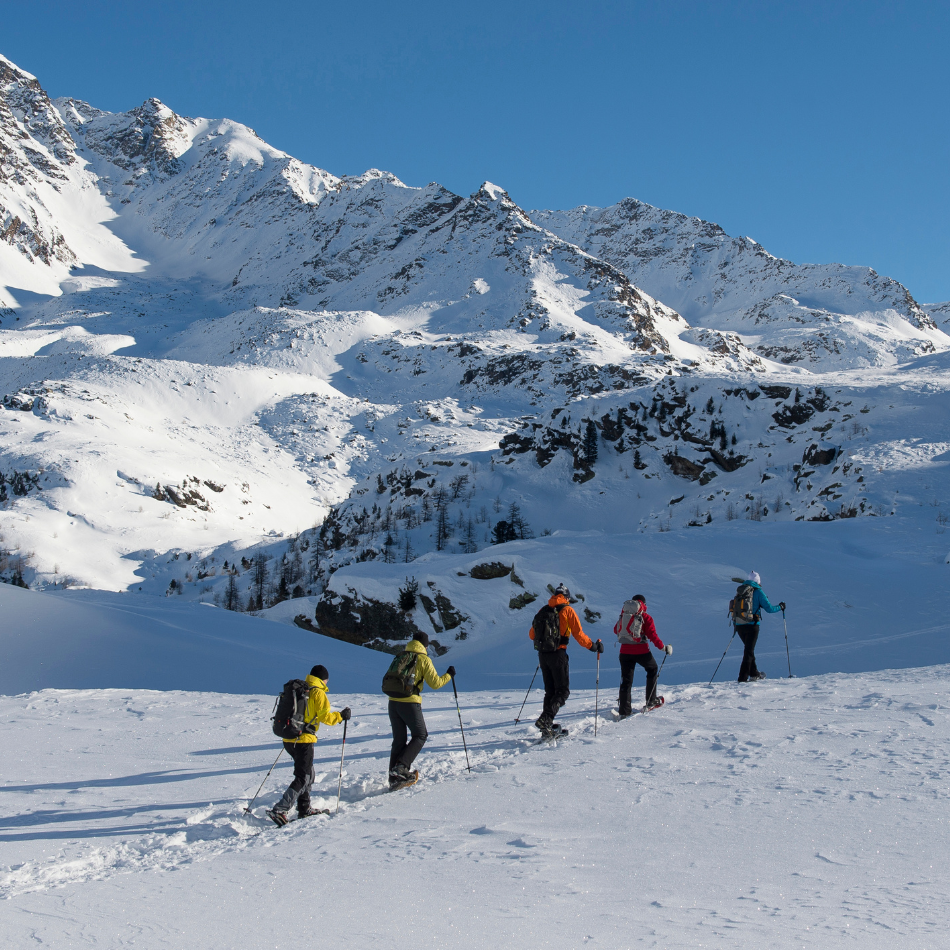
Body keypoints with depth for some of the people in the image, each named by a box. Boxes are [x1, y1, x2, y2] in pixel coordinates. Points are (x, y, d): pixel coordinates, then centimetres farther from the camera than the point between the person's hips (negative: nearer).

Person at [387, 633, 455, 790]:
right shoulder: (423, 659, -2)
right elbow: (435, 683, -3)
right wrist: (449, 675, 12)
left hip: (393, 702, 5)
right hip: (410, 703, -5)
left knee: (399, 740, 13)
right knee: (420, 735, 11)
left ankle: (394, 778, 9)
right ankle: (401, 766, -6)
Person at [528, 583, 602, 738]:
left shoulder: (543, 610, 12)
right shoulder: (567, 610, -2)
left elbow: (532, 634, 17)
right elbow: (579, 634, -8)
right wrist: (593, 646, 5)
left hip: (542, 654, 6)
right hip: (558, 654, -6)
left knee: (550, 691, 15)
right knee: (563, 691, 0)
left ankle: (547, 726, 11)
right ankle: (545, 719, -18)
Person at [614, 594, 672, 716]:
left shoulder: (623, 615, 8)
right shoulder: (646, 618, -3)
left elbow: (616, 630, 18)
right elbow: (653, 636, -9)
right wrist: (663, 647, 2)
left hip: (625, 651, 3)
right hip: (641, 651, -3)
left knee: (626, 680, 5)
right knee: (652, 669, 24)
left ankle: (624, 711, 0)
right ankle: (651, 701, 23)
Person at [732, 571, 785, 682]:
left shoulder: (739, 590, 11)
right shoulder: (758, 592, -5)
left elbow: (734, 608, 18)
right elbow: (769, 608, -5)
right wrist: (780, 607, 12)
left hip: (739, 625, 5)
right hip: (751, 625, -5)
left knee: (749, 648, 23)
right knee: (749, 651, 1)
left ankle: (754, 673, 31)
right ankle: (743, 678, -5)